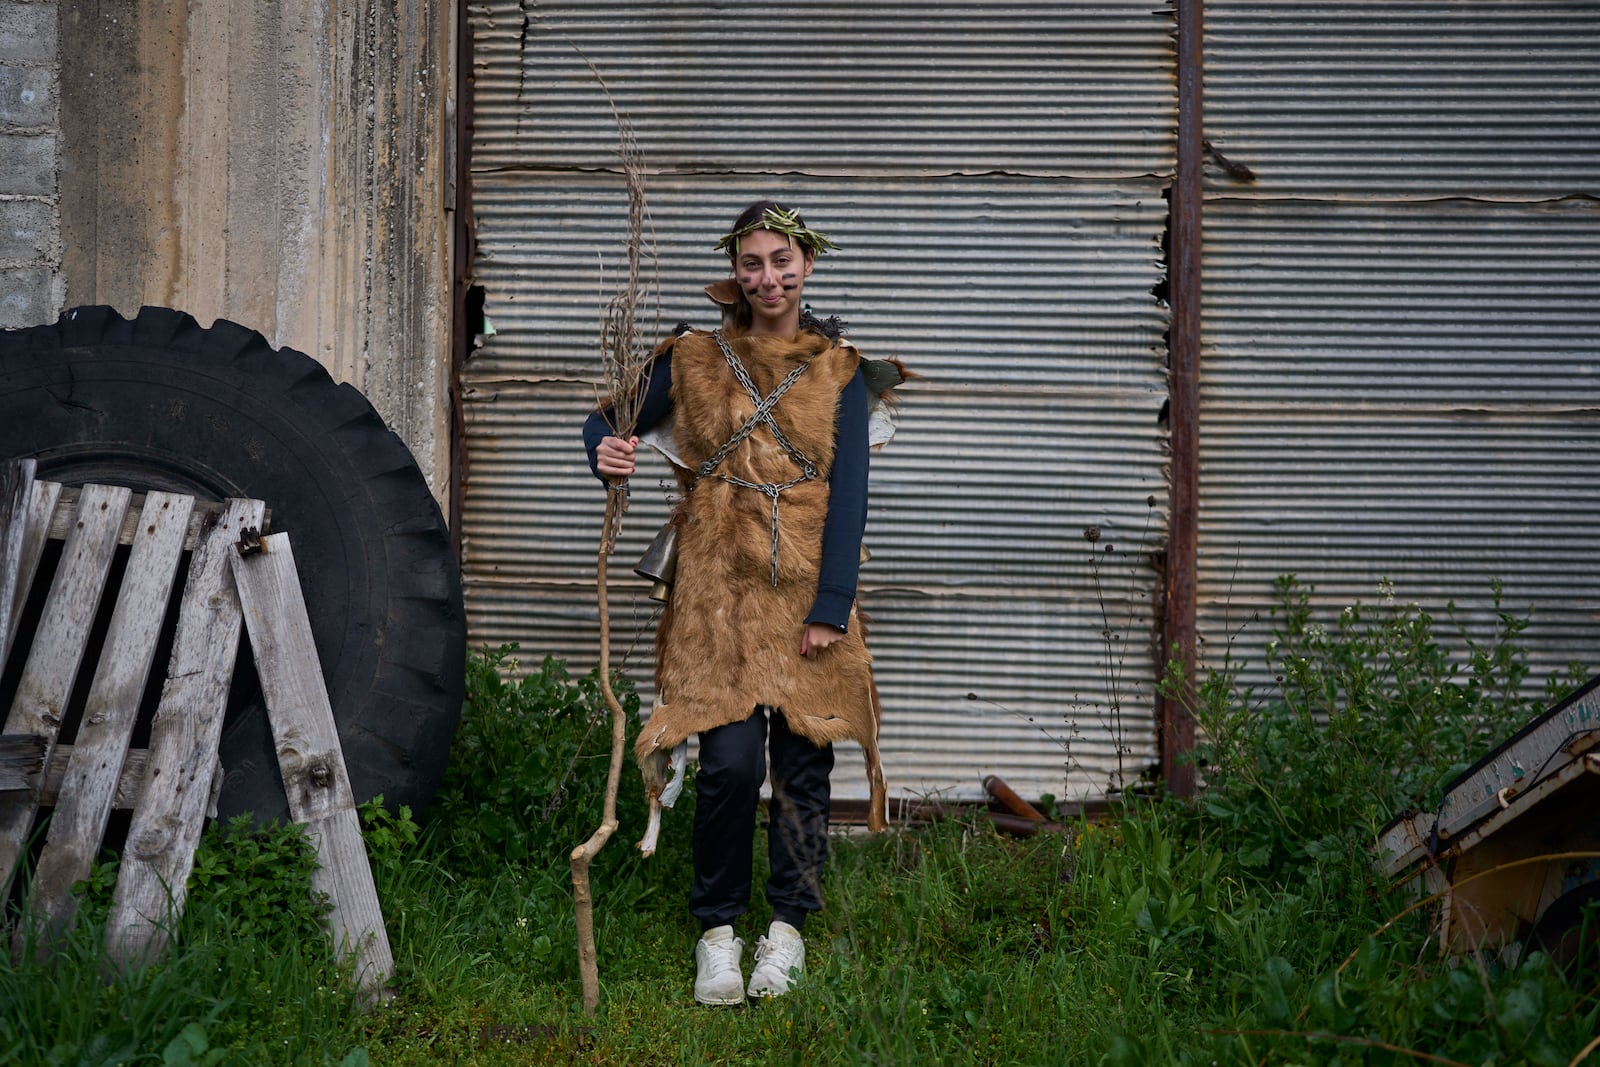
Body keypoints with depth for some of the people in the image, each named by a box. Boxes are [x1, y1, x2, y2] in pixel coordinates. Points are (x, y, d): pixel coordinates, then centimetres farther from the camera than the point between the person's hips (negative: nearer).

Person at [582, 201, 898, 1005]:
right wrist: (606, 453, -14)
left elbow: (848, 494, 0)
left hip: (805, 590, 1)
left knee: (802, 758, 3)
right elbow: (609, 421, 12)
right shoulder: (692, 360, 6)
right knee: (730, 760, -10)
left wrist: (830, 605, -9)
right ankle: (717, 929, 7)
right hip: (716, 586, -1)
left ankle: (787, 924, 19)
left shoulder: (838, 371, 6)